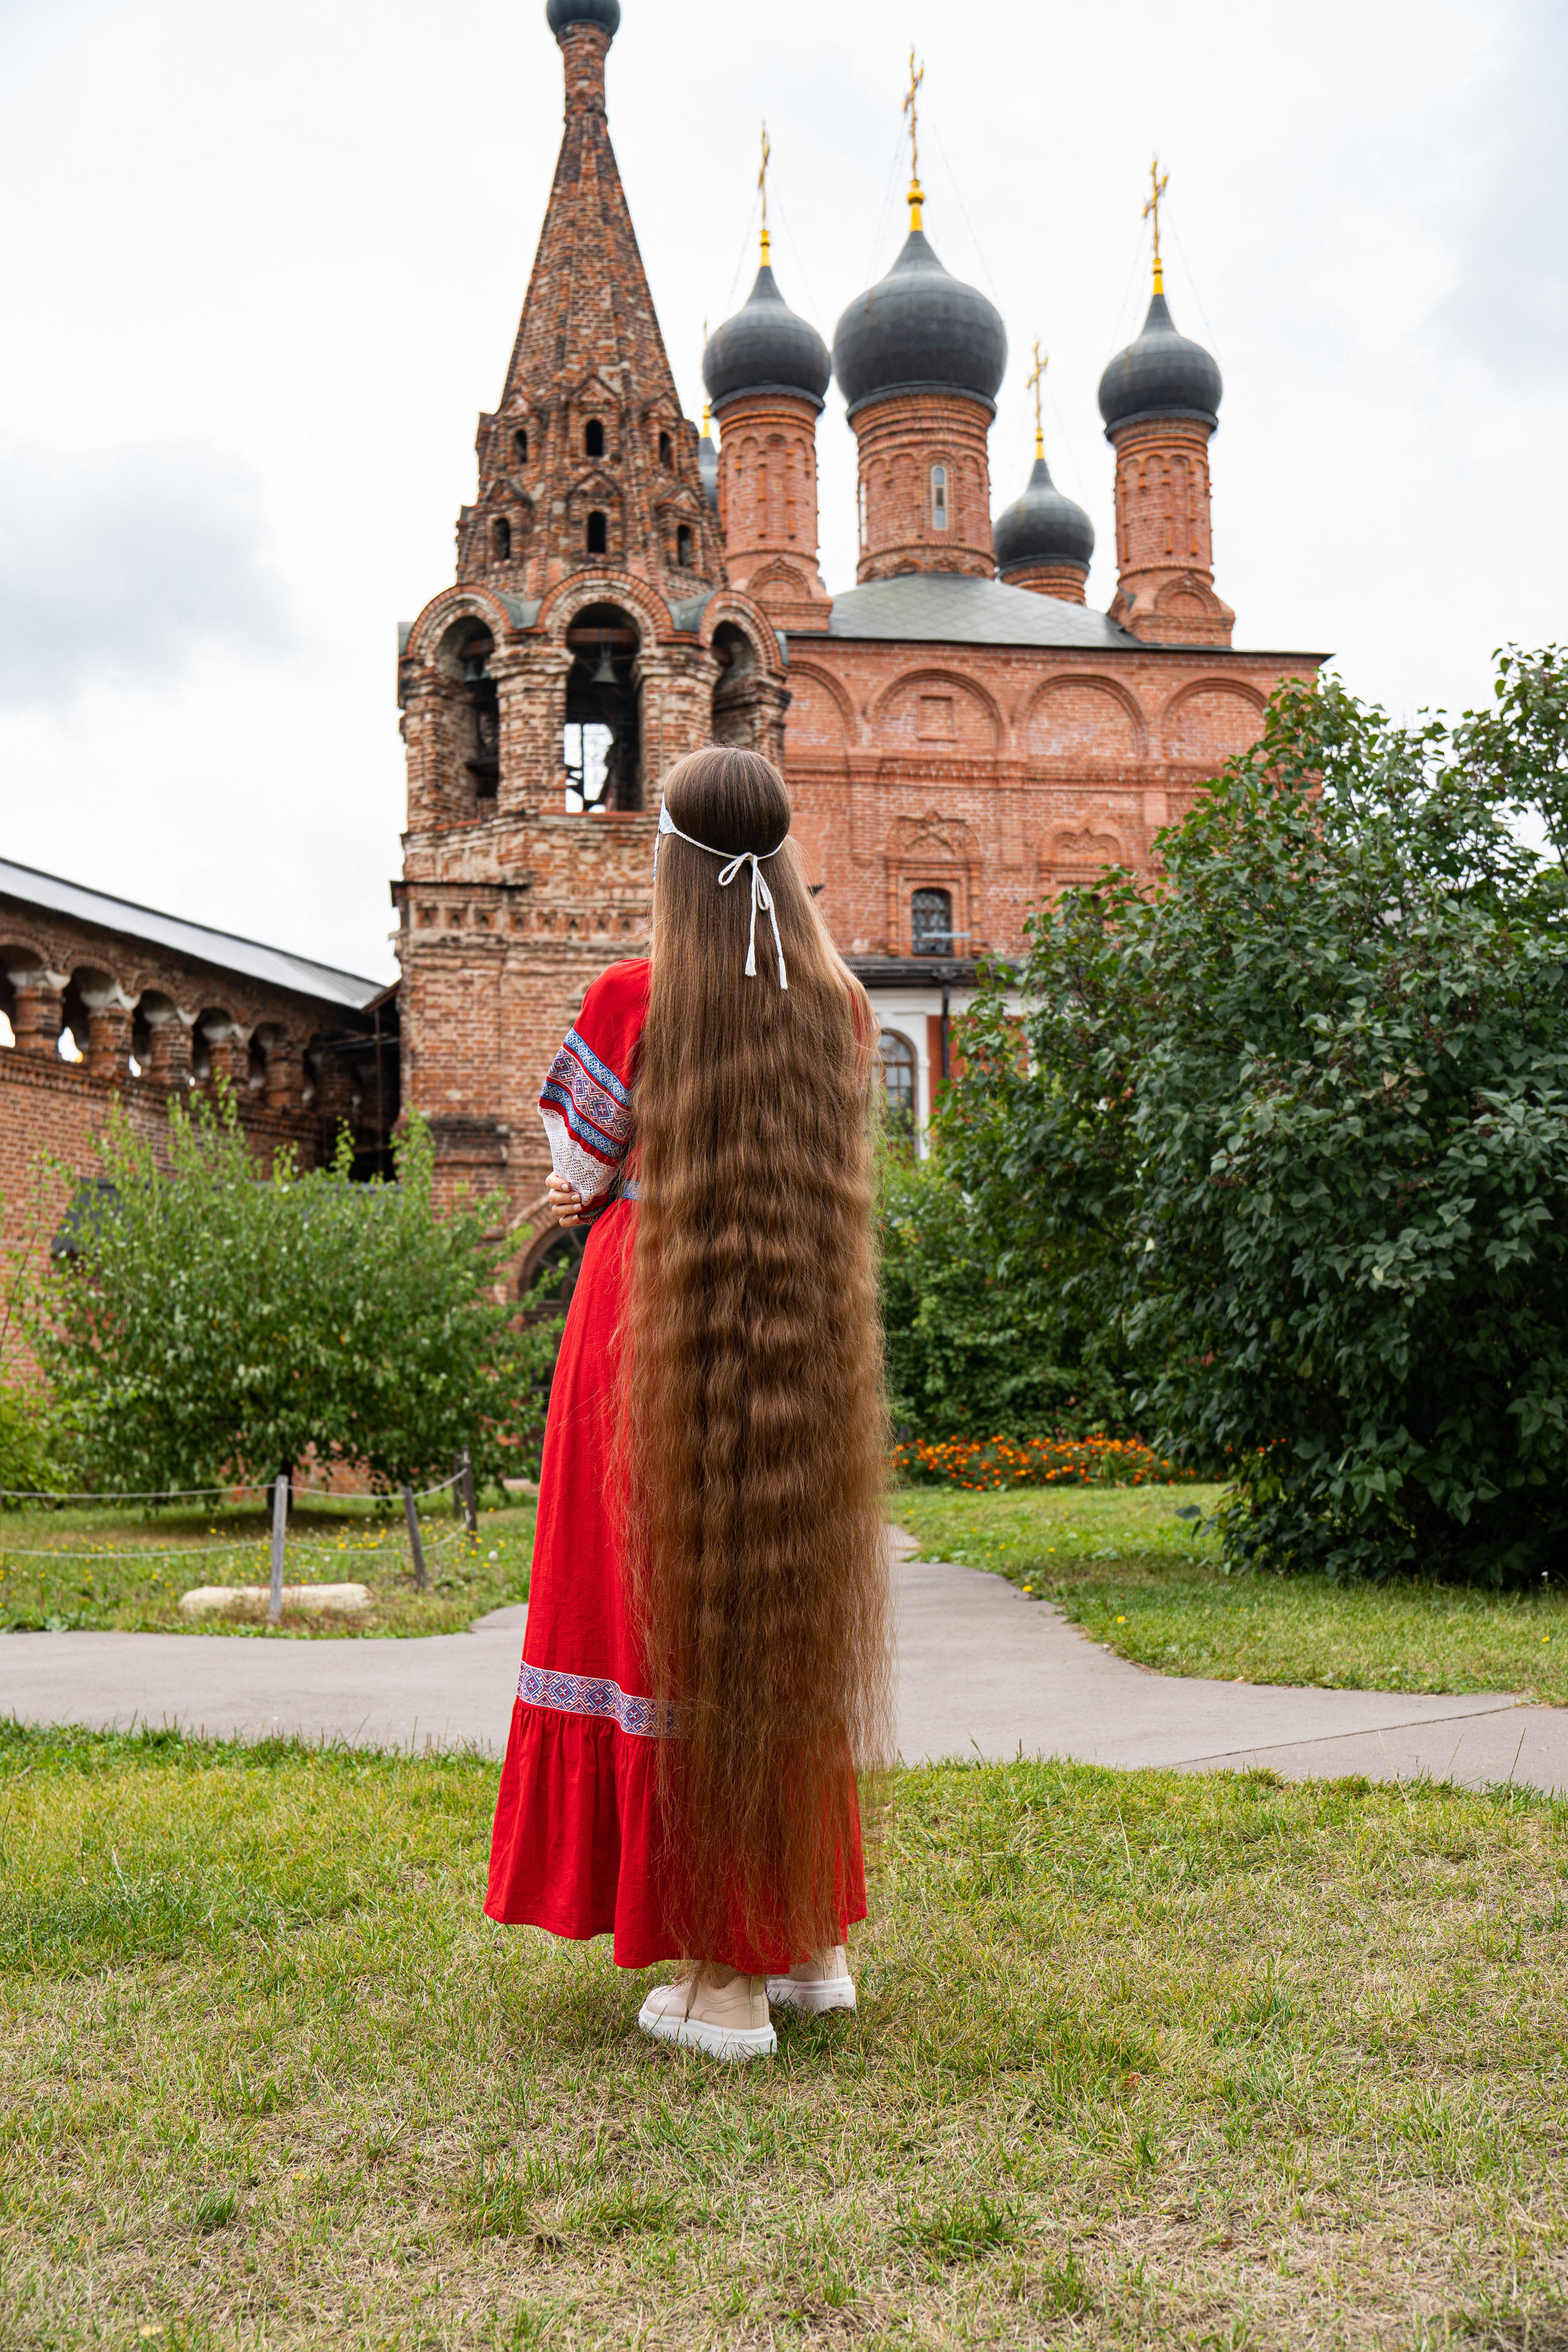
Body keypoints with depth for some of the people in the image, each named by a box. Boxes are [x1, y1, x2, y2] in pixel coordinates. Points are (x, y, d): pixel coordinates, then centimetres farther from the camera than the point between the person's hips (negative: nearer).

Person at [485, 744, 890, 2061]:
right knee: (791, 1620, 16)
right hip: (811, 1348, 5)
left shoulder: (636, 1001, -10)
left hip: (659, 1341, -4)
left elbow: (579, 1172, -1)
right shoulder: (841, 1007, 3)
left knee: (677, 1622, 3)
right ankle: (813, 1941, 26)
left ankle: (723, 1980, 7)